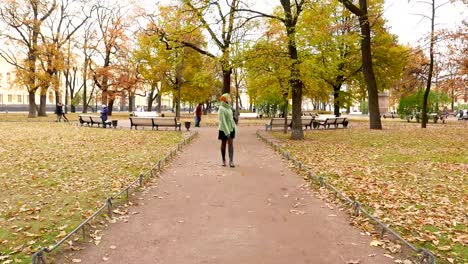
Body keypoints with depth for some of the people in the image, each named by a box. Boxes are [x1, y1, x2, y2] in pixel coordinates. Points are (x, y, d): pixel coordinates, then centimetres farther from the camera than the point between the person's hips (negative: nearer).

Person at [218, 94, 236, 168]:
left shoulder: (229, 107, 6)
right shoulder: (221, 109, -15)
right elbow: (222, 121, -20)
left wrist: (234, 127, 11)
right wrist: (227, 132, -23)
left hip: (231, 128, 6)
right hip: (224, 129, -6)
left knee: (231, 144, -2)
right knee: (223, 144, 7)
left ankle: (231, 161, -5)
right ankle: (223, 160, 19)